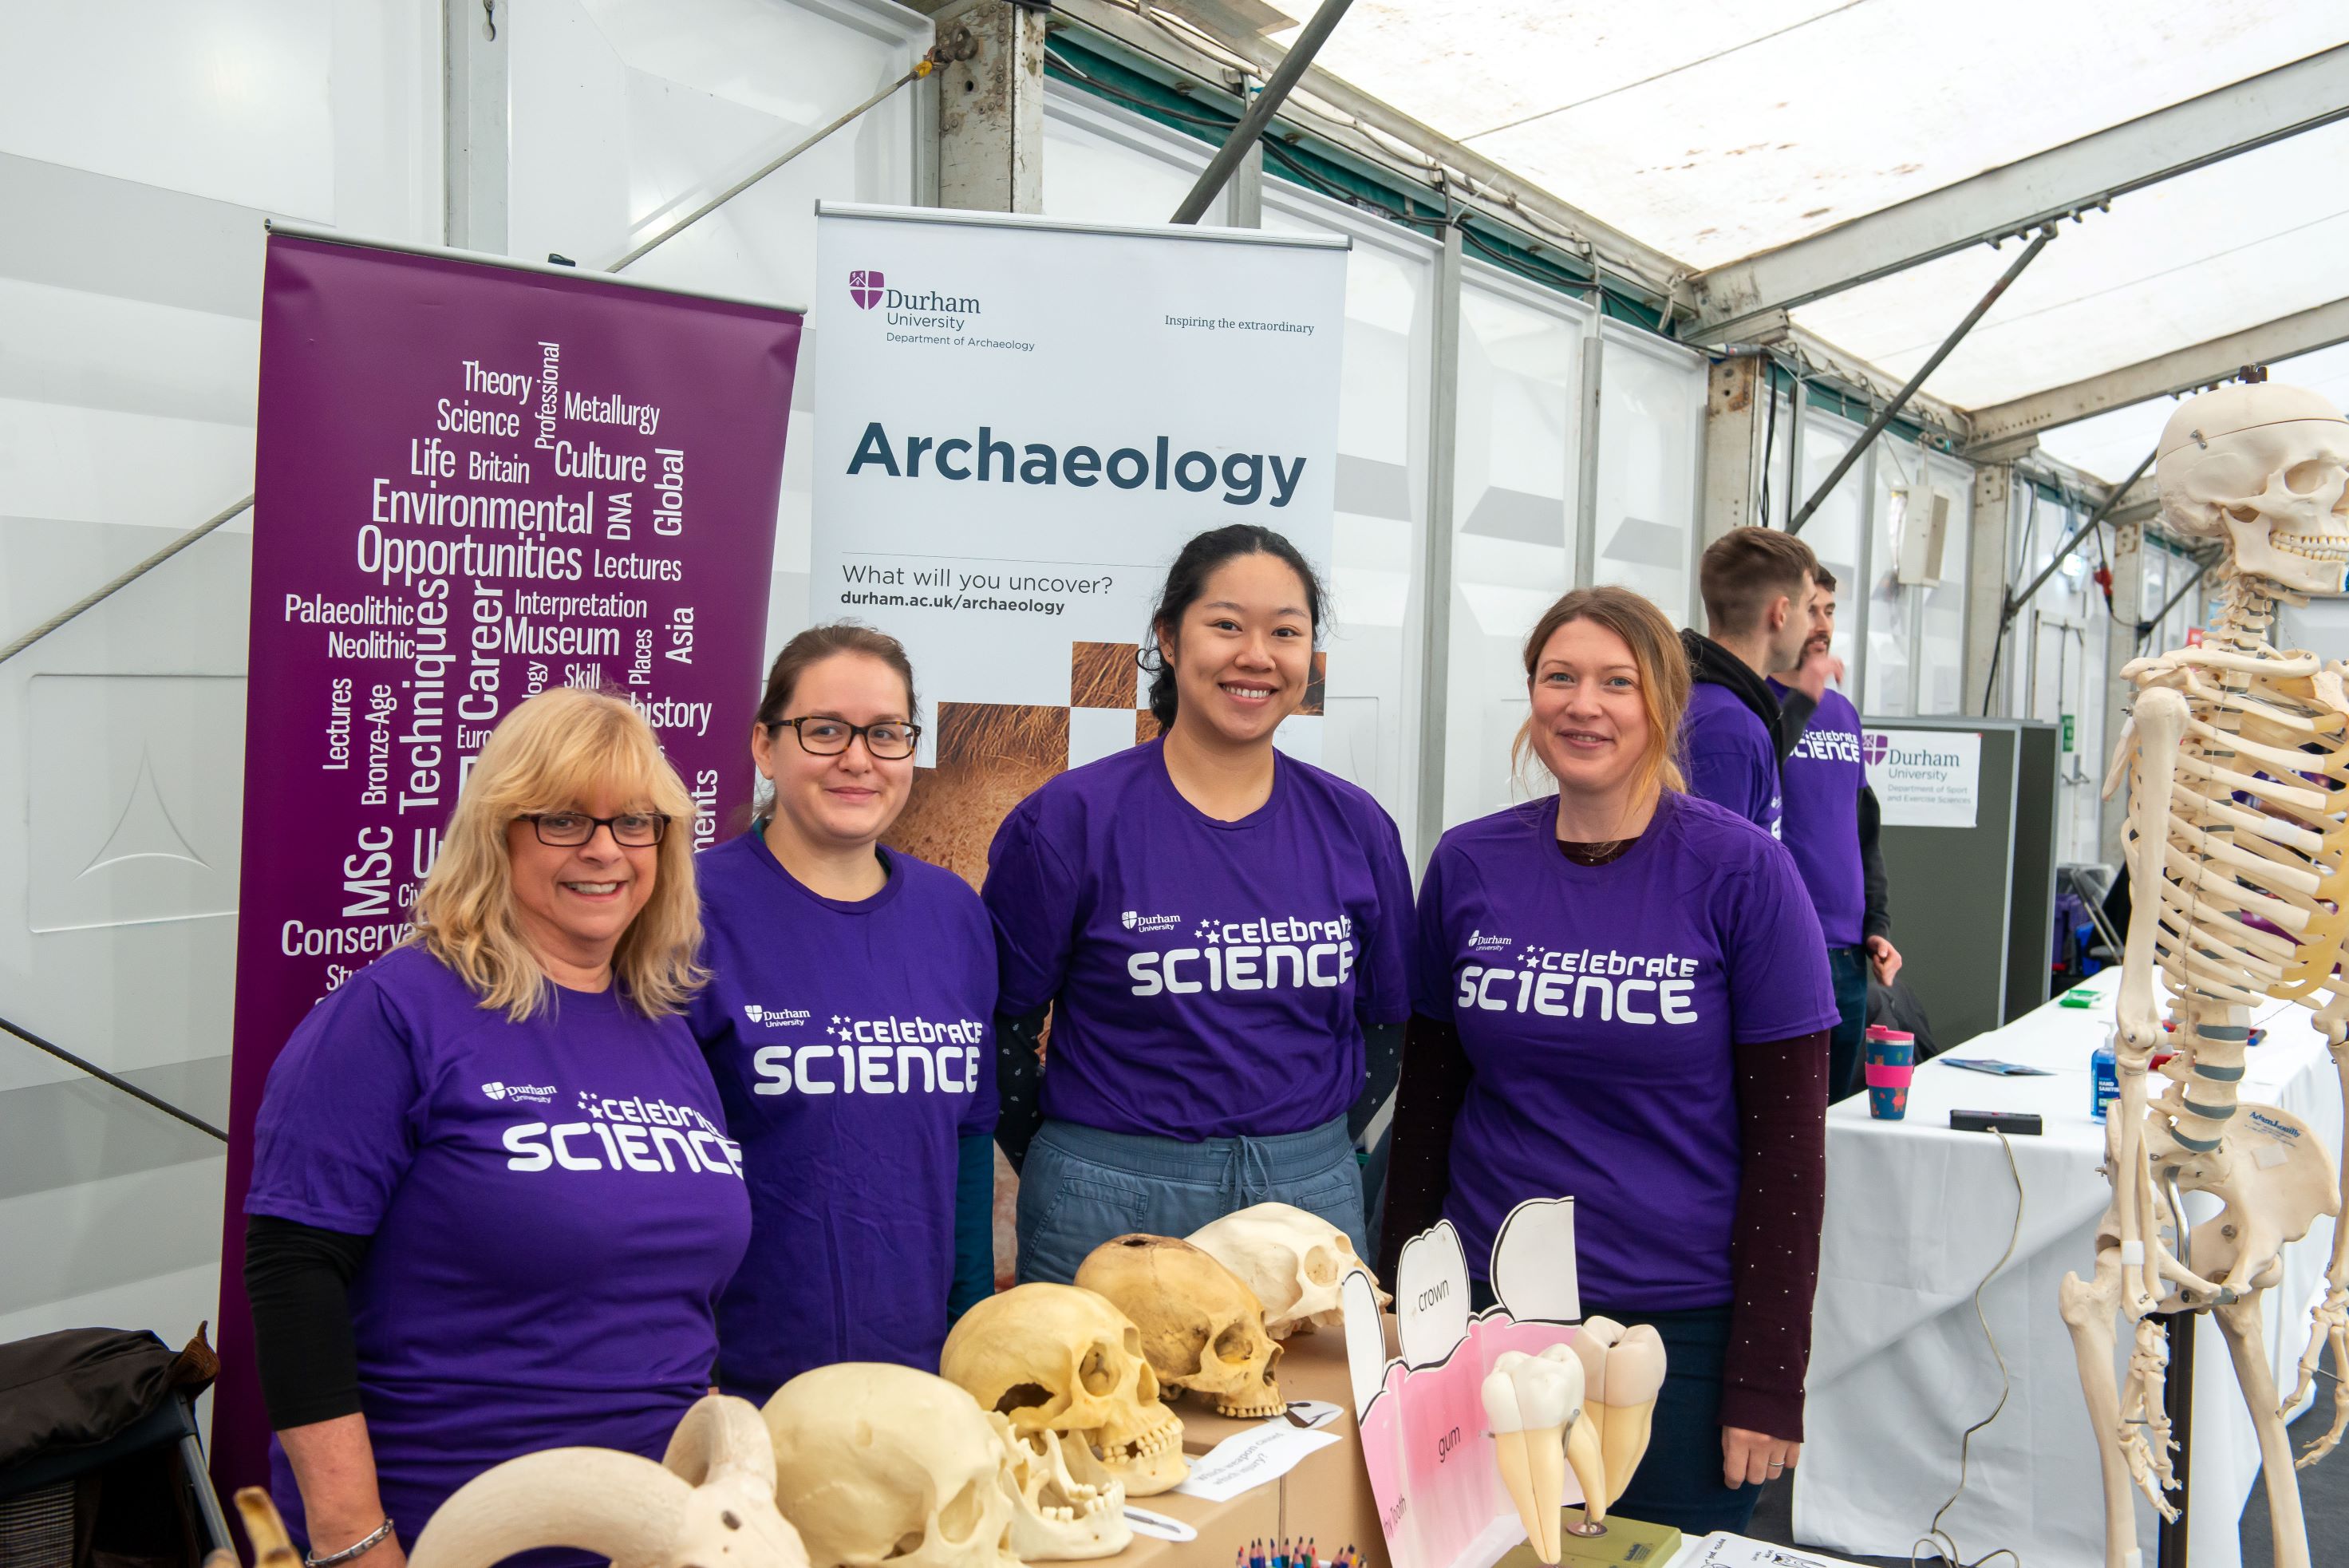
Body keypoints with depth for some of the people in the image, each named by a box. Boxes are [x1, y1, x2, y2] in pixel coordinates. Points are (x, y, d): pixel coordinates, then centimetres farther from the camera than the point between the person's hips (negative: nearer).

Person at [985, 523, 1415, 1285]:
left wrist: (1308, 1150, 4)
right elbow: (998, 1025, -2)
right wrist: (1072, 1168, 1)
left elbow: (1388, 1024, 11)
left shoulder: (1356, 828, 1)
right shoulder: (1070, 818, -8)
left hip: (1312, 1195, 3)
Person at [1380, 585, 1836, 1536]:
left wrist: (1767, 1381, -9)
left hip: (1681, 1318, -2)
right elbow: (1427, 1100, 7)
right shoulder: (1468, 864, 0)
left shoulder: (1742, 871, -9)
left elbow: (1786, 1136, -8)